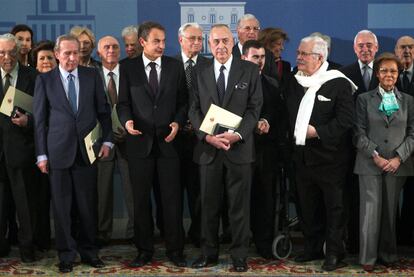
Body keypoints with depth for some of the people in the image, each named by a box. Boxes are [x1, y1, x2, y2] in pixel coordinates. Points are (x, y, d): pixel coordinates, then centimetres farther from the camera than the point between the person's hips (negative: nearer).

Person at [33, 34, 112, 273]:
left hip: (87, 151, 1)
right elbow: (40, 119, 3)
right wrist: (41, 154, 0)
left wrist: (107, 140, 2)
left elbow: (103, 110, 11)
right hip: (58, 152, -1)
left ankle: (89, 251, 20)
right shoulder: (45, 80, 4)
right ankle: (66, 255, 15)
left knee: (88, 205, 5)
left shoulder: (92, 76, 7)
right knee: (62, 206, 4)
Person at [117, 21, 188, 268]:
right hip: (140, 141, 0)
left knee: (172, 198, 3)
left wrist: (178, 122, -9)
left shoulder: (175, 66, 5)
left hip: (168, 140, 0)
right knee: (141, 199, 8)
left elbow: (183, 100, 7)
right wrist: (127, 120, -16)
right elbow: (123, 102, 4)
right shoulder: (128, 68, 3)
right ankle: (144, 250, 19)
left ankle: (175, 250, 14)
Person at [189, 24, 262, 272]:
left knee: (240, 204, 3)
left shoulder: (250, 70, 2)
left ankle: (239, 254, 14)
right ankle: (209, 253, 21)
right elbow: (195, 110, 5)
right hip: (208, 147, 2)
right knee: (209, 204, 9)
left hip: (239, 147, -2)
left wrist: (237, 135, -16)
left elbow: (255, 108, -2)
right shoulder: (201, 74, 10)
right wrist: (208, 136, -11)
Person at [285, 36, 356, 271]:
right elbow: (289, 115, 18)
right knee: (308, 207, 14)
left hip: (330, 157, -6)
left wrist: (318, 132, -19)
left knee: (334, 207, 2)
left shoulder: (338, 83, -10)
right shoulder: (295, 82, 10)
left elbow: (346, 120, -16)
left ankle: (335, 254, 12)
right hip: (303, 156, 6)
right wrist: (294, 135, 5)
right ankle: (313, 249, 27)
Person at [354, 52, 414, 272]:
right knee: (371, 210, -4)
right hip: (370, 164, -2)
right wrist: (375, 156, -10)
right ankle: (368, 257, 4)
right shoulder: (364, 99, 6)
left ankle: (388, 254, 19)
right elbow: (360, 133, 0)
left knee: (390, 211, 7)